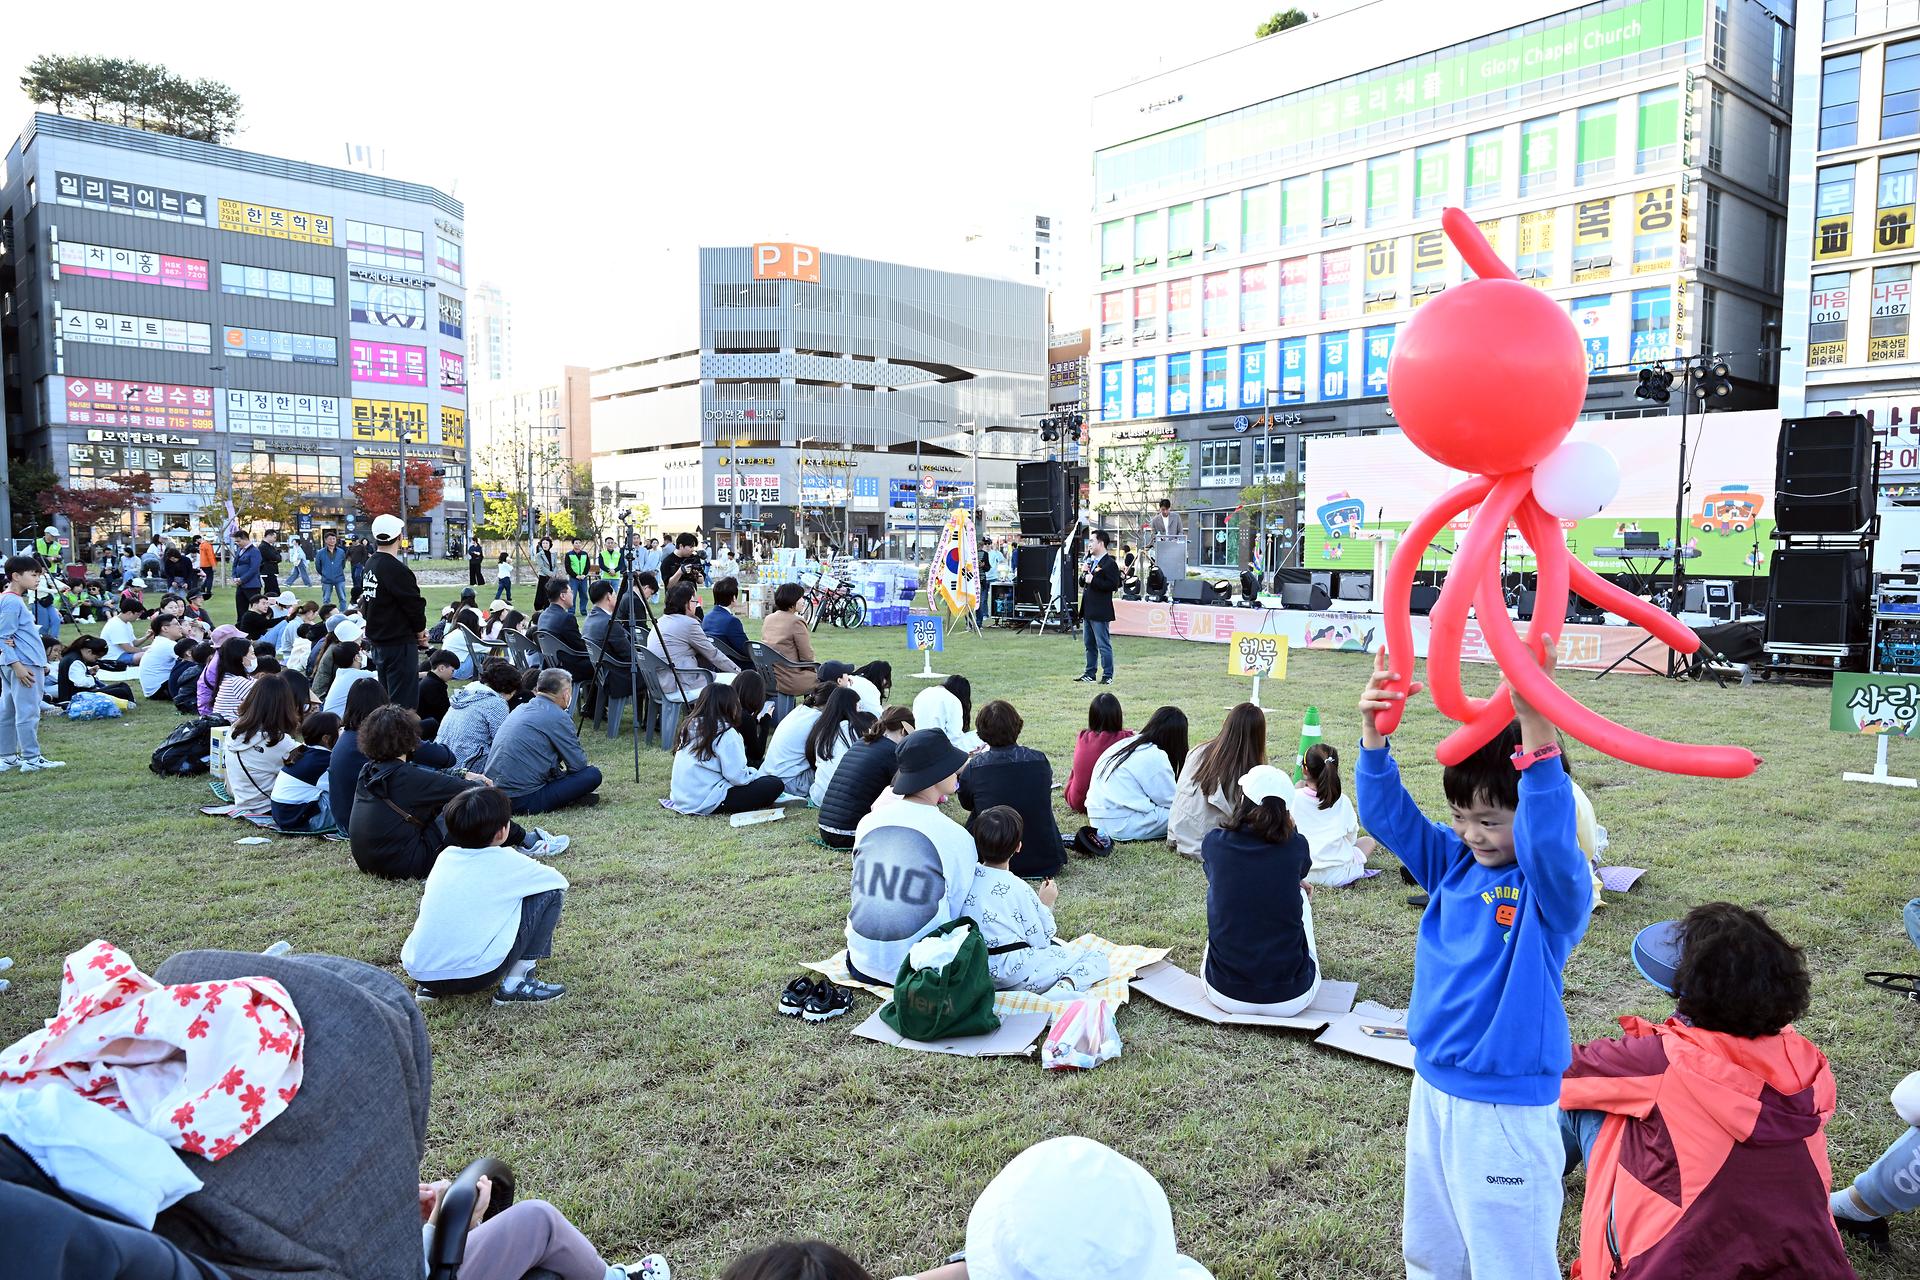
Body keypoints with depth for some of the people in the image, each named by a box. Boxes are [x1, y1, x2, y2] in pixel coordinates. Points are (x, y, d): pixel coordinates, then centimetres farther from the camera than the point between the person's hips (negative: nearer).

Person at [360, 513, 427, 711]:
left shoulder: (370, 565, 9)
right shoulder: (396, 569, -19)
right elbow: (415, 604, -18)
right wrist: (420, 630, 2)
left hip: (376, 642, 9)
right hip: (399, 644, -9)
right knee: (403, 702, -6)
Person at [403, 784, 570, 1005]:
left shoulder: (445, 856, 12)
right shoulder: (506, 862, -3)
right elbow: (560, 881, 12)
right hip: (472, 976, -6)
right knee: (550, 892, 5)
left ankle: (429, 987, 18)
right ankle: (516, 983, 2)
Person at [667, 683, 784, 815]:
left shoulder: (689, 725, 8)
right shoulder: (726, 732, -14)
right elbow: (738, 776, -17)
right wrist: (760, 774, 3)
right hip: (706, 802, -8)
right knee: (775, 784, -8)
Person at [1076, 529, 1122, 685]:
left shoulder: (1109, 564, -11)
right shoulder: (1090, 561, 17)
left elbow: (1113, 585, -20)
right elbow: (1082, 584, 22)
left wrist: (1093, 580, -20)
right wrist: (1083, 574, 1)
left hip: (1100, 612, -9)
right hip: (1088, 610, 9)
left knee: (1104, 645, -4)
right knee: (1089, 644, 16)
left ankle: (1107, 676, 2)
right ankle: (1089, 673, 25)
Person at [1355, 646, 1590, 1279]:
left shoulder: (1555, 887, -17)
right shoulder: (1454, 863, 2)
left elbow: (1548, 837, -39)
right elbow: (1387, 814, -3)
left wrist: (1534, 726, -52)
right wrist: (1374, 733, -20)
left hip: (1508, 1105, -6)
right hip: (1434, 1085, 6)